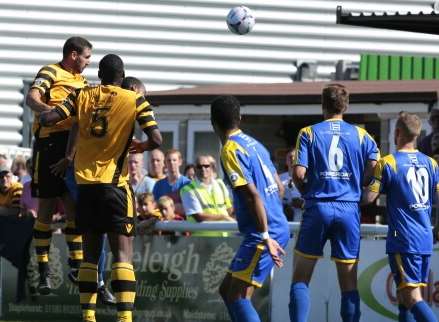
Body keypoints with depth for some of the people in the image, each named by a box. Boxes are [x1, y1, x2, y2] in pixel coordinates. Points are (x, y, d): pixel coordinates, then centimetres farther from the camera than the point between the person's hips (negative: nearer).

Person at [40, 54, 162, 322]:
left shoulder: (82, 96, 4)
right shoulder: (135, 101, -3)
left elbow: (46, 119, -5)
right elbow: (157, 140, -10)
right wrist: (142, 147, 11)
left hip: (85, 182, 3)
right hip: (114, 184, -3)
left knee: (90, 254, 12)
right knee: (123, 254, -4)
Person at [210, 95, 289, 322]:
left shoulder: (231, 150, -13)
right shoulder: (253, 143, 14)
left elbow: (253, 194, -20)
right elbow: (278, 187, 19)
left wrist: (265, 236, -21)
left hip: (263, 233, -9)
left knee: (238, 297, -11)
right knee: (227, 289, 16)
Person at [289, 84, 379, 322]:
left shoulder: (308, 133, 2)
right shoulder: (360, 134, 7)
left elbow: (298, 173, -7)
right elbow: (374, 166, -4)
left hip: (318, 207, -1)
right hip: (349, 209, 1)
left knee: (300, 278, 5)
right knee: (349, 283, 5)